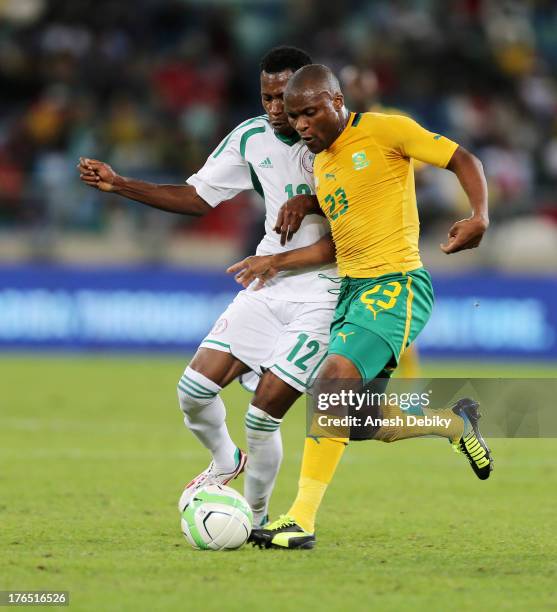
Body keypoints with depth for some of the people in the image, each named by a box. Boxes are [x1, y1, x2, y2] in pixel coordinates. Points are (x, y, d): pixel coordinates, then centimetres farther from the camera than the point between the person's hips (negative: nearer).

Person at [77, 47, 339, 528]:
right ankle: (225, 462, 28)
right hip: (264, 289, 6)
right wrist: (121, 186, 3)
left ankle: (256, 517, 13)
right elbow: (199, 196, 12)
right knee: (195, 391, -4)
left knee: (262, 416, -12)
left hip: (319, 296, -6)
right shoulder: (252, 138, 4)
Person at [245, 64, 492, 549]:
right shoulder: (321, 160, 16)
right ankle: (458, 423, 31)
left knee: (333, 379, -26)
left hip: (396, 284, -9)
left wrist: (480, 216, -22)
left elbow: (462, 160, -5)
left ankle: (302, 521, -27)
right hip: (352, 290, 9)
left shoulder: (385, 130, -7)